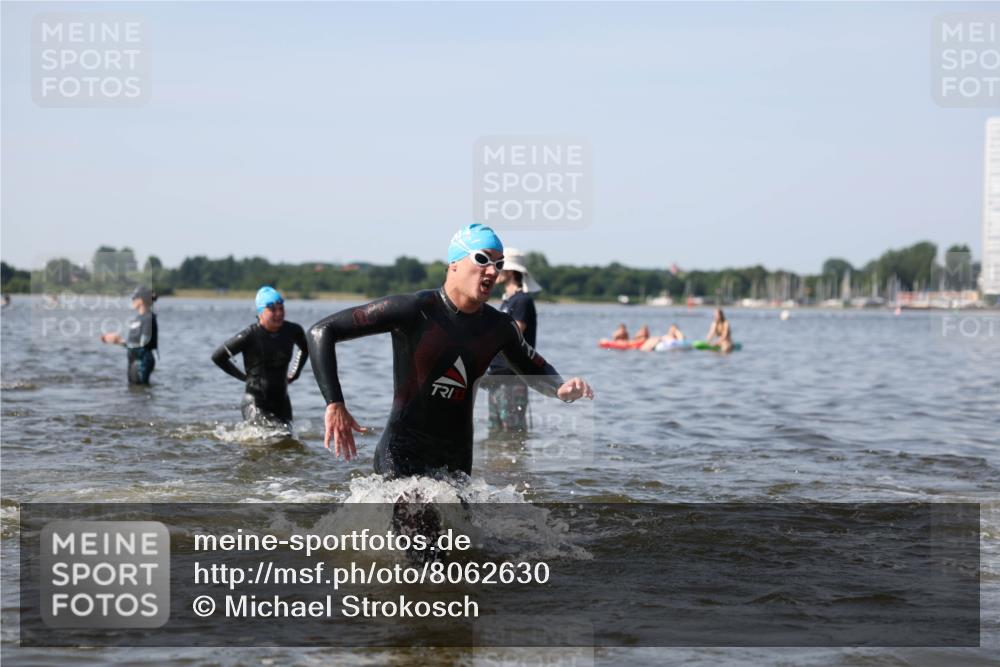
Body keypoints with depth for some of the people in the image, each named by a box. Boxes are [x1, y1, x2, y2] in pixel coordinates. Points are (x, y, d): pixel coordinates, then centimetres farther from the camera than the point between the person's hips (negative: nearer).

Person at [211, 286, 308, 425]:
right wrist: (242, 376, -2)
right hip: (256, 402, -5)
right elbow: (218, 357, -6)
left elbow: (305, 348, 23)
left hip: (282, 401, 6)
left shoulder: (292, 331, -2)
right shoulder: (250, 335, -15)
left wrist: (294, 374, 14)